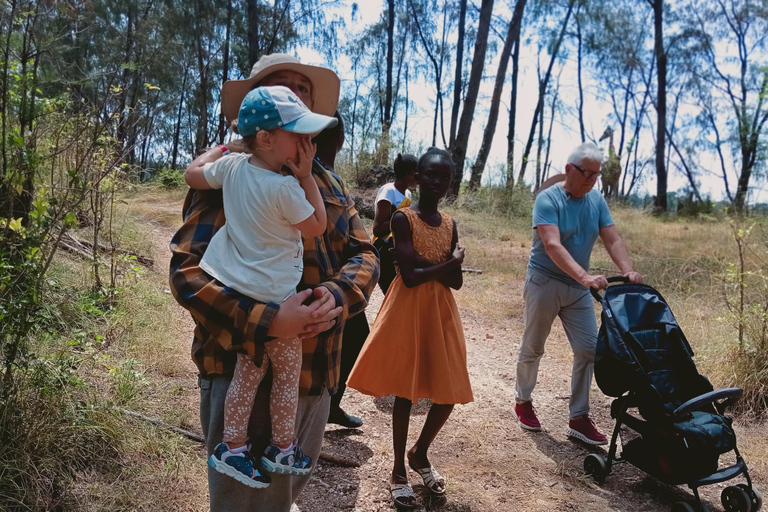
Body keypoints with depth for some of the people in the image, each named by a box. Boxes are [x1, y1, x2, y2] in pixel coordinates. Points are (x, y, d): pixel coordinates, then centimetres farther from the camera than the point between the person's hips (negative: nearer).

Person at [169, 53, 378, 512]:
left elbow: (365, 253, 7)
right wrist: (267, 322, -29)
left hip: (318, 374, 6)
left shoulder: (329, 182, 12)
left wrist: (338, 296, -16)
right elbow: (188, 270, -16)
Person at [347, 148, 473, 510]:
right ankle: (399, 471, 23)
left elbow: (455, 281, 0)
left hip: (441, 311, 5)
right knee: (405, 391, 5)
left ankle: (420, 453, 32)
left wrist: (423, 263, -16)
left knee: (449, 393, 6)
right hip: (408, 309, -5)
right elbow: (410, 277, -19)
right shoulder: (403, 218, -10)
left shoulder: (449, 224, 7)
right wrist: (448, 262, -11)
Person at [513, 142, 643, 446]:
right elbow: (552, 245, -29)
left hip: (579, 289, 6)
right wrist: (585, 276, -40)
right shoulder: (548, 199, -16)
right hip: (545, 283, -5)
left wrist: (628, 271, -23)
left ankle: (579, 418, 11)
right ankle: (523, 401, 31)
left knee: (589, 350, 1)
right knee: (532, 349, 9)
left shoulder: (596, 200, 3)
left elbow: (612, 240, -4)